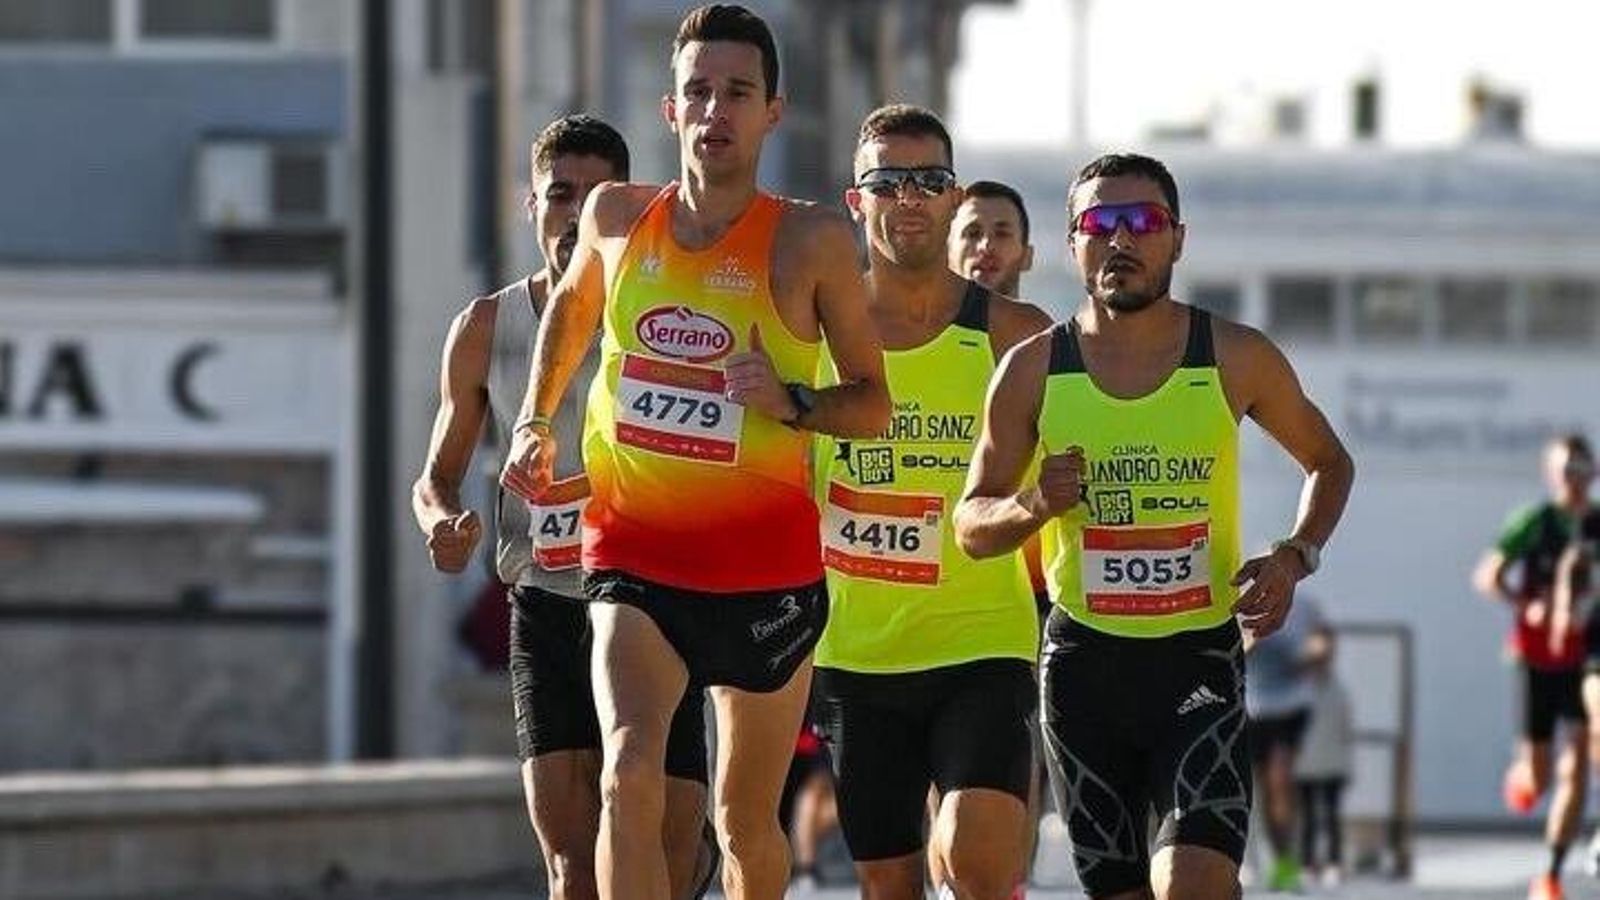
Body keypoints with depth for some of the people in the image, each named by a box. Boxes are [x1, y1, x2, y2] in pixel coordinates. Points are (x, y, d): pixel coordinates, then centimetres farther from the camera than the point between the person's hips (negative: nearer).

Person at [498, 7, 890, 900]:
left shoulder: (810, 240, -8)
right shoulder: (617, 217, 1)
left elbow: (873, 404, -1)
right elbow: (572, 307, 25)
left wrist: (790, 403, -19)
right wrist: (537, 421, 15)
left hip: (766, 565, -1)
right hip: (635, 554, 1)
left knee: (748, 820, 13)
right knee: (631, 774, -23)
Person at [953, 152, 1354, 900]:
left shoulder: (1235, 359, -2)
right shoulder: (1033, 370, -1)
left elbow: (1329, 462, 14)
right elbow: (971, 529, 6)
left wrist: (1294, 558, -4)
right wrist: (1033, 505, -16)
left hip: (1200, 654, -2)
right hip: (1083, 660, 2)